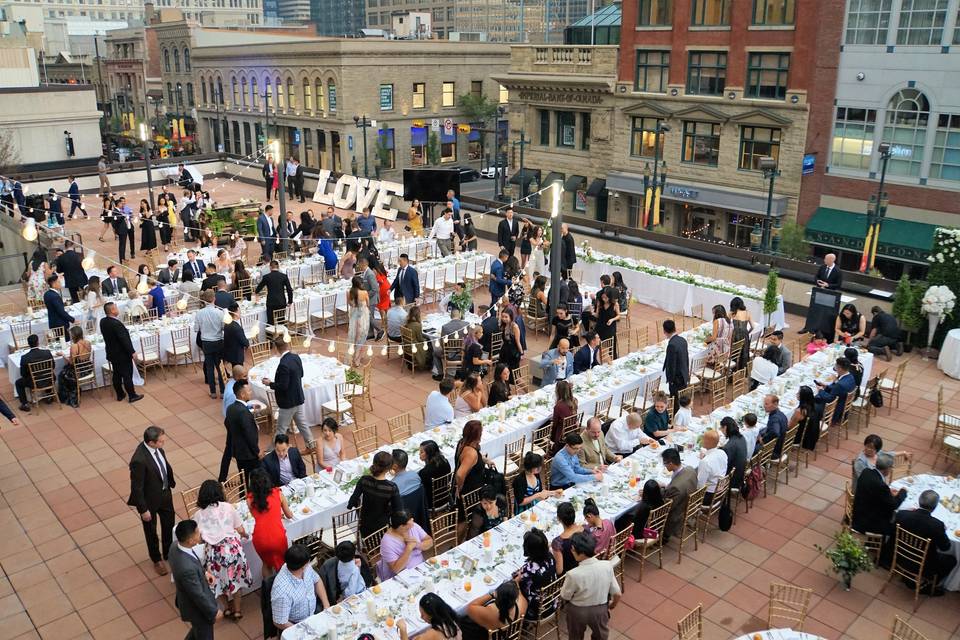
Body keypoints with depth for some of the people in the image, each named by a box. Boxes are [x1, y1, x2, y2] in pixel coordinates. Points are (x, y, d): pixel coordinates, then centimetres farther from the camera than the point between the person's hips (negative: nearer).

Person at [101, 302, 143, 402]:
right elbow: (124, 339, -26)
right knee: (127, 375, 4)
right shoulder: (116, 324, -29)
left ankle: (120, 395, 29)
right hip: (122, 355, -8)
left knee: (117, 374, 18)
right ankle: (132, 396, 13)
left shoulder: (103, 322, -3)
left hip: (112, 354, 8)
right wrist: (132, 352, -18)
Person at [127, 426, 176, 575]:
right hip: (150, 500, -6)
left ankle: (169, 553, 51)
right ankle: (157, 560, 46)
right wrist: (143, 510, -17)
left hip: (165, 493, 6)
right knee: (151, 532, 21)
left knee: (169, 524, 25)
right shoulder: (139, 460, -37)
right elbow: (136, 488, -26)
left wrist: (171, 482, 15)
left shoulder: (157, 447, -15)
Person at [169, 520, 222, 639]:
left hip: (187, 599, 8)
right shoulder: (187, 568, -44)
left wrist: (204, 572, 0)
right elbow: (198, 595, -29)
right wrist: (214, 612, -15)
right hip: (197, 608, -8)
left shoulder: (175, 546, -18)